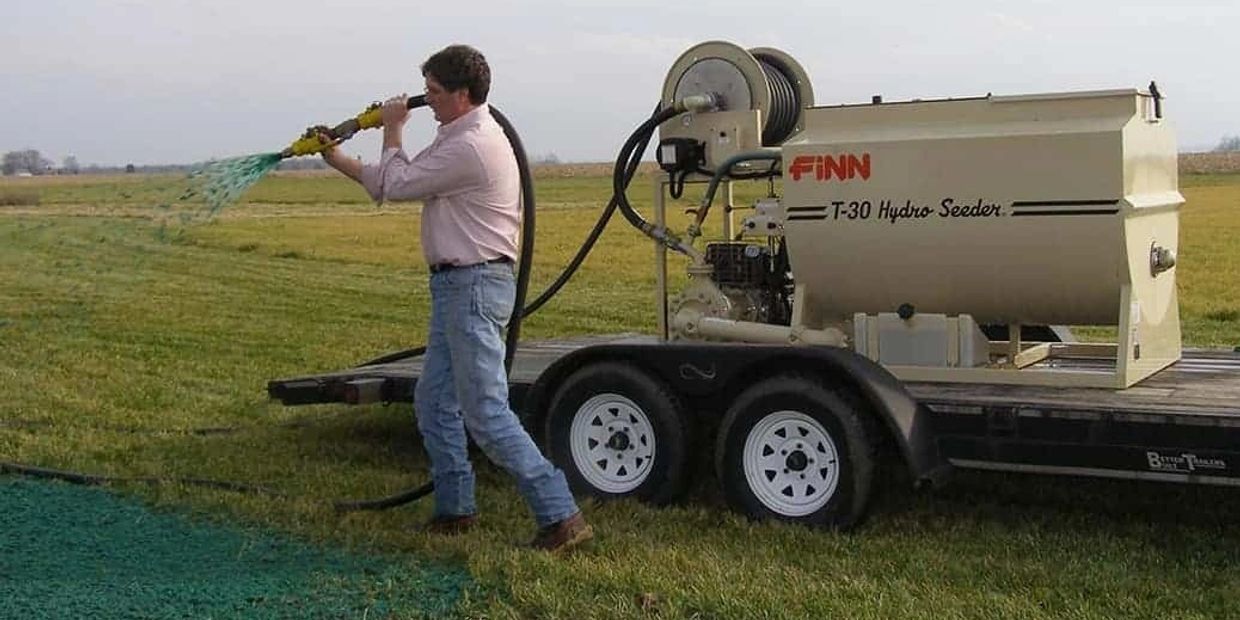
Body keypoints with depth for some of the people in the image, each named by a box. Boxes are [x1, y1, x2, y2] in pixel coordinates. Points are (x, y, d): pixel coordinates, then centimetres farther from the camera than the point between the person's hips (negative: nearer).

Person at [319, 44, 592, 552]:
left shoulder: (470, 147, -19)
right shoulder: (460, 138, 16)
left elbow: (395, 184, -11)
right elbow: (391, 185, 20)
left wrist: (392, 129, 4)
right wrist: (339, 161, 21)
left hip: (474, 286, -11)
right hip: (456, 286, 11)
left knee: (485, 412, -11)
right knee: (434, 402, 16)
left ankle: (560, 515, -9)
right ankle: (454, 509, 25)